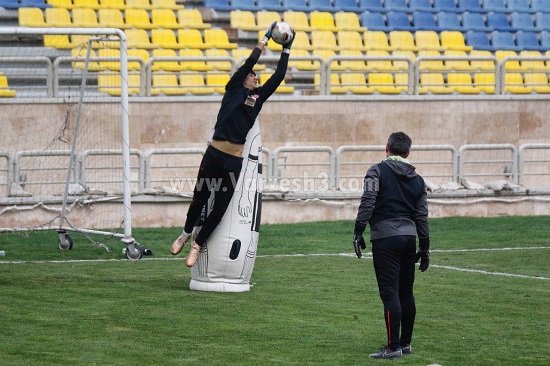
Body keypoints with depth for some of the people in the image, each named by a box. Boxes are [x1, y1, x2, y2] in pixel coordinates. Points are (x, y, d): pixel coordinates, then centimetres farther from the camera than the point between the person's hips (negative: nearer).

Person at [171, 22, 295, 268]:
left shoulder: (259, 96, 15)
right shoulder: (233, 90, 7)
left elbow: (278, 76, 13)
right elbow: (249, 63, 0)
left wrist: (286, 50, 15)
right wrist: (265, 39, 6)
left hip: (234, 161, 3)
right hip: (214, 154, -2)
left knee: (220, 208, 2)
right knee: (200, 199, 4)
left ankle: (198, 244, 19)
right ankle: (186, 234, 30)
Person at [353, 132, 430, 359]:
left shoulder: (378, 171, 0)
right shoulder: (417, 179, 15)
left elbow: (367, 203, -12)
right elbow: (422, 215, 15)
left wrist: (358, 232, -11)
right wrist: (424, 247, 19)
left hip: (385, 238, -6)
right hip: (409, 236, 6)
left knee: (390, 293, -8)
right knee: (406, 293, 13)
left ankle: (393, 347, -11)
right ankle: (406, 344, 20)